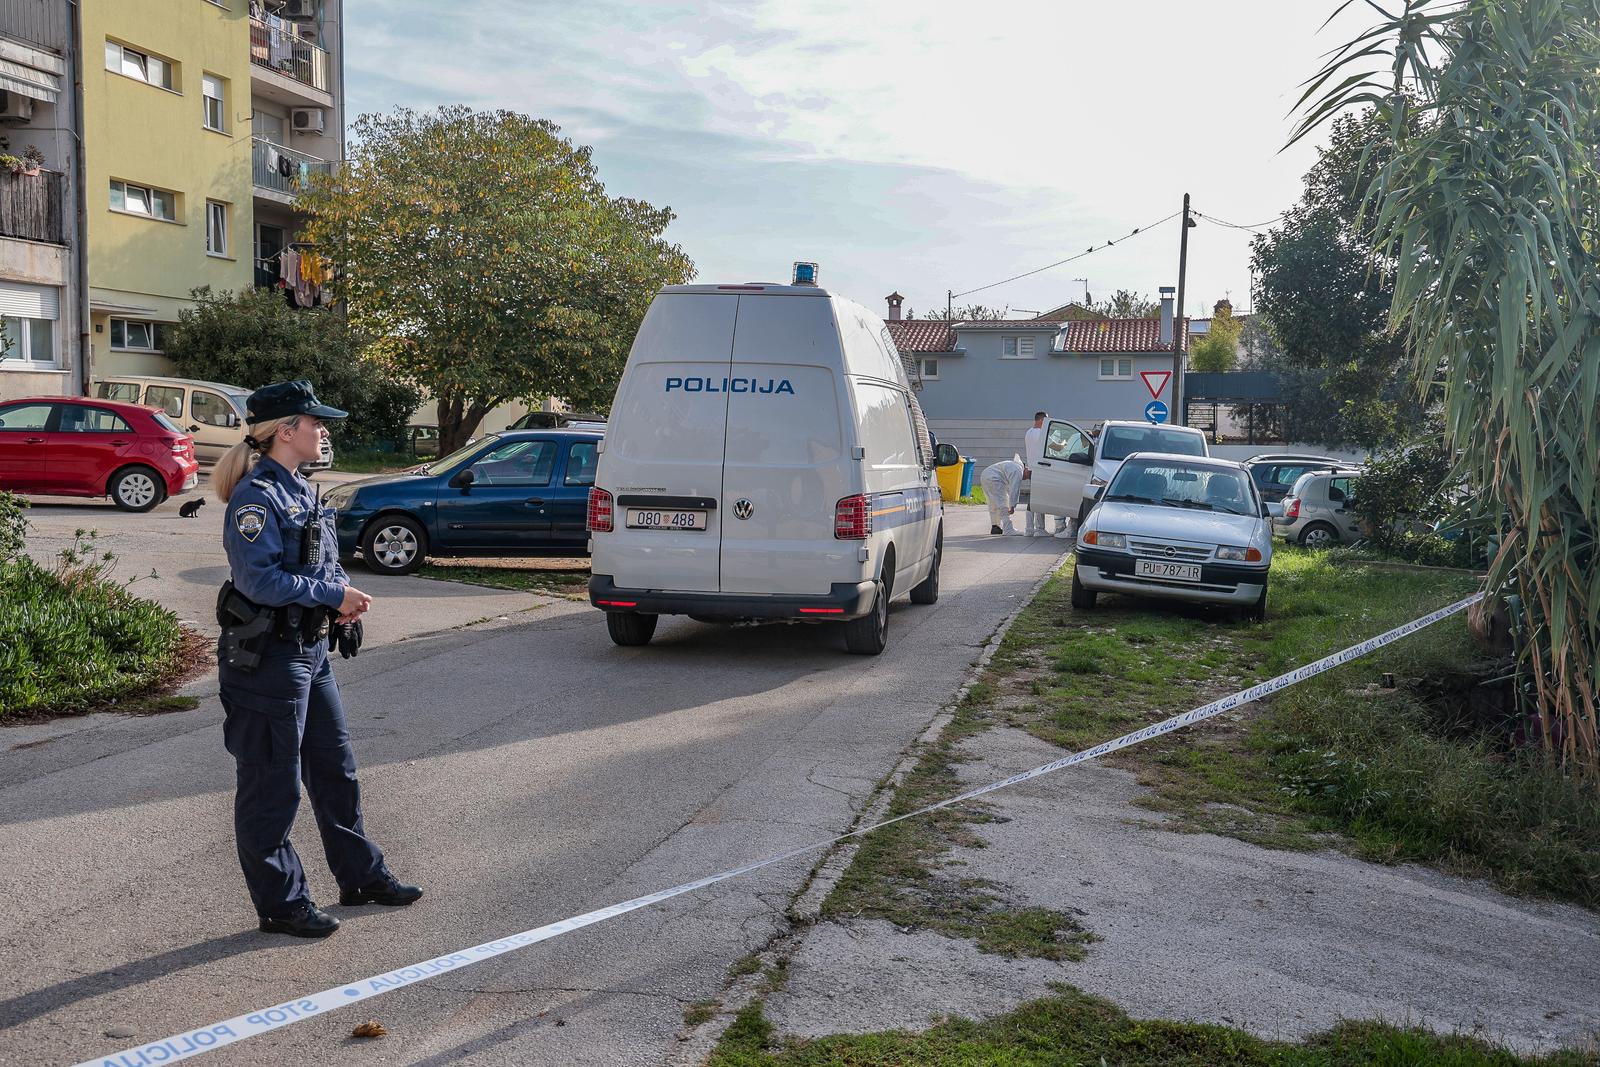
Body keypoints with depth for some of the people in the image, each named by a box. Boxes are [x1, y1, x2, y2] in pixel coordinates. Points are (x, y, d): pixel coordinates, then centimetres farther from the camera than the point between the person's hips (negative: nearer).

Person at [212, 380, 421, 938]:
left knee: (335, 767, 18)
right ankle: (280, 902, 15)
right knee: (272, 785, 3)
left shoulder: (300, 490, 12)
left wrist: (343, 598, -1)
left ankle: (361, 876, 31)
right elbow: (258, 579, -24)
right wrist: (334, 593, -19)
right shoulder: (256, 497, -16)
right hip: (267, 657, -10)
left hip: (311, 651, 10)